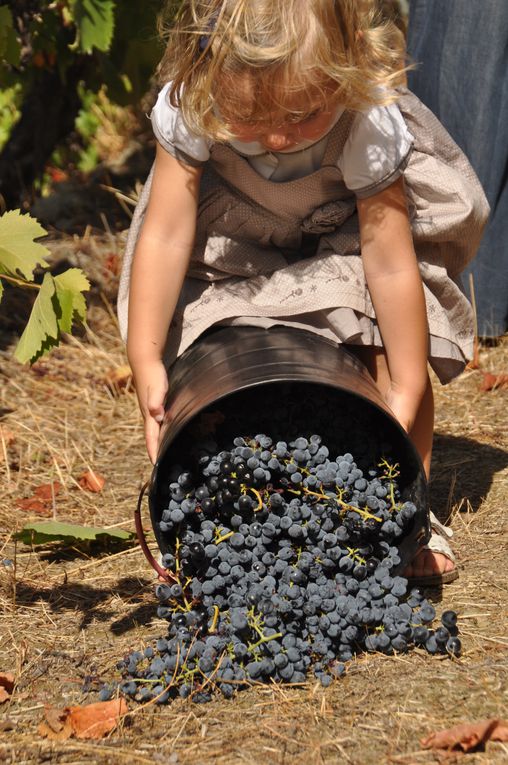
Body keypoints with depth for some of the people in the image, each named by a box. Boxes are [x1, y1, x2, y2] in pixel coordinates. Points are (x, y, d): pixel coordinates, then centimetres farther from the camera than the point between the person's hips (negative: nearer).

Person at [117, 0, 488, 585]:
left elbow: (390, 263, -35)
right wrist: (146, 364, -34)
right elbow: (166, 235, -31)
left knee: (388, 337, -18)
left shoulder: (371, 127, -39)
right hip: (240, 231, 2)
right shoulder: (189, 108, -36)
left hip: (354, 217, -2)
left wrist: (406, 394, -31)